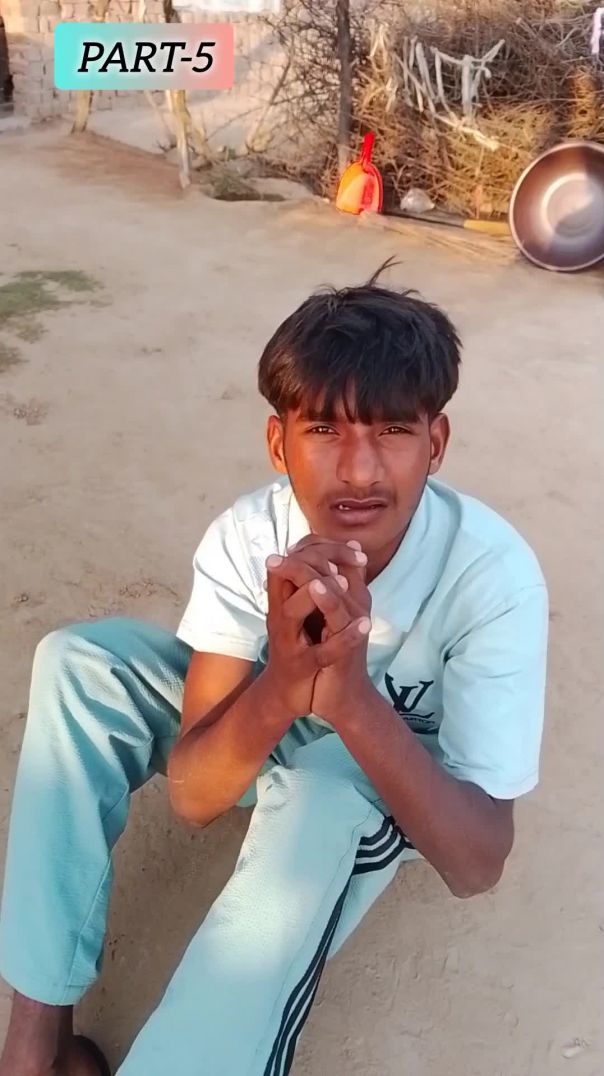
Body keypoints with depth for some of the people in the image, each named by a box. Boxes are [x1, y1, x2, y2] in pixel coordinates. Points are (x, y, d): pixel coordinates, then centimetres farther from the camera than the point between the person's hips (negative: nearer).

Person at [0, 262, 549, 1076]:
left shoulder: (493, 574, -31)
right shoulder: (246, 537, -24)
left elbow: (477, 865, -33)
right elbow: (193, 795, -26)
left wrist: (349, 695, -49)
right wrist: (285, 681, -46)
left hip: (398, 785, -3)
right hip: (270, 732, 3)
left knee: (325, 787, -39)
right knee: (77, 659, -19)